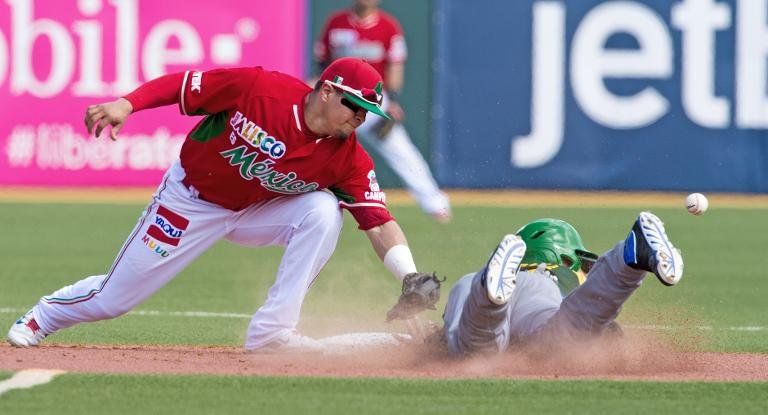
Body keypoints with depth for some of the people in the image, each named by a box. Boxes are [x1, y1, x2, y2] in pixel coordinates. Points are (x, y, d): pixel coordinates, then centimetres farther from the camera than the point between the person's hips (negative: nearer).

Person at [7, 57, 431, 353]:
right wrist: (126, 105, -32)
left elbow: (380, 223, -23)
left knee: (323, 211, -25)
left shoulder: (348, 159, -20)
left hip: (257, 211, 3)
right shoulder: (261, 88, -27)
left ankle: (271, 332, -19)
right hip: (190, 202, -3)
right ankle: (42, 317, 36)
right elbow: (181, 85, -18)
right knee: (112, 298, 1)